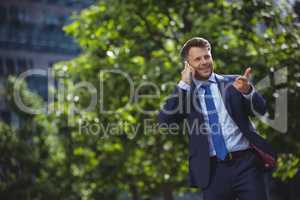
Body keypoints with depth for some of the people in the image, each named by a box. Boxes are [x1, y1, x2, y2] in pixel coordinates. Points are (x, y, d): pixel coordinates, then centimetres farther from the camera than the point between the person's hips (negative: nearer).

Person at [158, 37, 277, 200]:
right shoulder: (184, 93, 9)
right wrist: (184, 84, -6)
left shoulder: (232, 83, 9)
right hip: (213, 170, 0)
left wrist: (247, 90, -20)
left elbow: (260, 110, 2)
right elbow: (164, 120, -4)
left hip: (246, 162, 0)